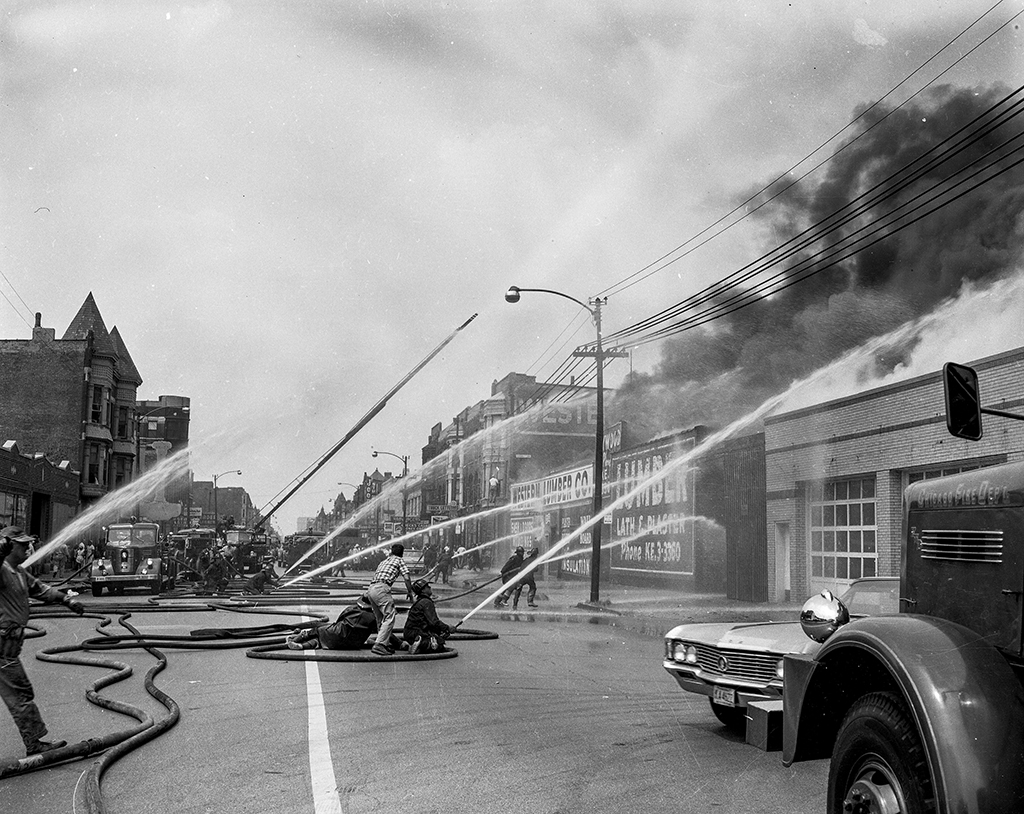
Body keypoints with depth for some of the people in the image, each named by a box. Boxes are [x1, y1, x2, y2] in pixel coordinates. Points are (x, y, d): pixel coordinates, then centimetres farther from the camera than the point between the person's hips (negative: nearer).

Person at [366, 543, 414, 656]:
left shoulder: (384, 561, 32)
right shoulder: (399, 560, 12)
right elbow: (406, 578, 2)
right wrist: (409, 592, 15)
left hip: (370, 589, 8)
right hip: (381, 588, -8)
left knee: (381, 619, 15)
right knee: (389, 617, -11)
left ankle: (385, 644, 16)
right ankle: (379, 645, -22)